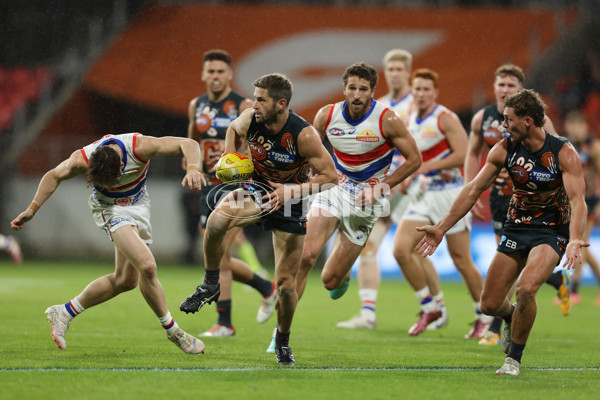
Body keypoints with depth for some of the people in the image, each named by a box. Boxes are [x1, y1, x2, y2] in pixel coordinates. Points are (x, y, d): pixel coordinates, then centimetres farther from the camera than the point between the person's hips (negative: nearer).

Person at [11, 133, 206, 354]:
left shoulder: (139, 147, -31)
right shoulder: (82, 160, -28)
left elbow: (188, 144, -29)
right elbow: (53, 176, -7)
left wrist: (193, 168, -48)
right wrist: (32, 209, -7)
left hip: (138, 204, 3)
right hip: (110, 209, -3)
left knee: (126, 280, 6)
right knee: (147, 266, -22)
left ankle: (65, 312, 19)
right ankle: (173, 331, -6)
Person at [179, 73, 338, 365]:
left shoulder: (303, 135, -26)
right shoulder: (251, 120, -14)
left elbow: (330, 175, -19)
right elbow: (234, 129, 12)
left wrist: (292, 191, -29)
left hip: (291, 202, -2)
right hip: (258, 189, 2)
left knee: (286, 284, -2)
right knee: (217, 220, -33)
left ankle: (283, 341, 27)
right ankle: (210, 284, -9)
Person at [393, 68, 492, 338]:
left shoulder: (445, 118, -10)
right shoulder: (410, 121, 11)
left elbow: (464, 154, -19)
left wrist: (425, 166, -19)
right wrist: (410, 175, 8)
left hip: (449, 192, -6)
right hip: (423, 195, 6)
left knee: (461, 260, -2)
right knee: (401, 249, -10)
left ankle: (484, 316, 15)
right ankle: (429, 308, 3)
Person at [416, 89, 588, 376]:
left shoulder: (563, 153, -18)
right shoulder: (504, 149, -5)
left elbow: (577, 200, -27)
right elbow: (474, 189, 2)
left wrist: (574, 241, -44)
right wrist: (442, 228, 0)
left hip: (551, 232, -5)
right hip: (516, 229, 5)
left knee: (525, 288, -30)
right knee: (489, 304, -1)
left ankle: (514, 359, -9)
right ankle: (510, 317, 39)